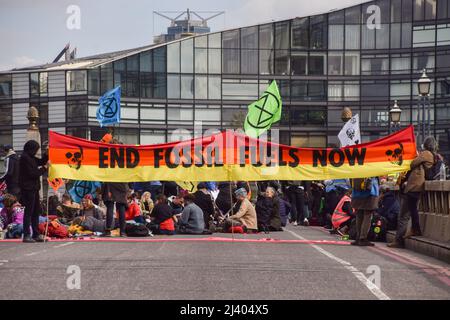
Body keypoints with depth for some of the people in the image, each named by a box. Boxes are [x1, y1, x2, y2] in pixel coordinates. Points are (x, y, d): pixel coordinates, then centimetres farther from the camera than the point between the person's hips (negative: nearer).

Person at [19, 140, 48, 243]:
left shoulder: (30, 158, 14)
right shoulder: (25, 158, -14)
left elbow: (41, 162, 25)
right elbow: (32, 173, -17)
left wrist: (46, 154, 8)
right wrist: (44, 168, -9)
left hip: (34, 188, 10)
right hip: (28, 189, -10)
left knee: (36, 211, 13)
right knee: (29, 211, -7)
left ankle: (36, 234, 19)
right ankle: (26, 235, -3)